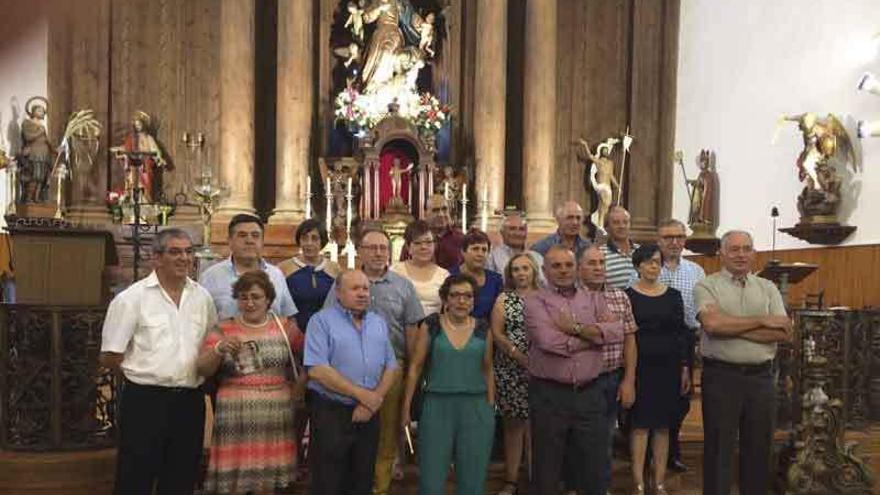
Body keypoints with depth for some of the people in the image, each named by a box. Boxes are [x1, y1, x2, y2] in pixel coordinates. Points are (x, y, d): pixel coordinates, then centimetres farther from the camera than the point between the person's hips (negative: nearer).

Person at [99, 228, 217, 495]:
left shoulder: (202, 297, 7)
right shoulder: (131, 299, -7)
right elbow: (110, 358, -5)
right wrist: (148, 373, 1)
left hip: (190, 402, 4)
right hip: (144, 402, -4)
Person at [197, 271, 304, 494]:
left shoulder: (284, 327, 5)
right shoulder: (222, 331, 2)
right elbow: (202, 370, -7)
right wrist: (219, 349, -23)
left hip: (275, 415, 2)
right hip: (236, 416, -1)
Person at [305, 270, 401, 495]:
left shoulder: (379, 323, 11)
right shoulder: (322, 320, -6)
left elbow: (392, 367, 8)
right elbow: (317, 370, -17)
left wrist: (373, 402, -9)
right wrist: (363, 395, -15)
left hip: (369, 415, 5)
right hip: (330, 413, -5)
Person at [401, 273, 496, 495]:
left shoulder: (483, 329, 4)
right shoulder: (430, 326, -1)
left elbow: (487, 370, 11)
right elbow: (415, 366, 0)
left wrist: (491, 407, 8)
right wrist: (406, 406, -2)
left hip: (476, 408, 2)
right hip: (437, 406, -2)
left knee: (473, 477, 9)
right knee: (432, 476, 4)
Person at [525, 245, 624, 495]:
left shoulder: (592, 300, 11)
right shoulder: (536, 301, -3)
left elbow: (617, 331, -6)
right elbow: (549, 340, -19)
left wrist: (576, 328, -14)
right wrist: (594, 336, -6)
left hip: (590, 393, 4)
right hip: (548, 394, -3)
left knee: (595, 467, 12)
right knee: (546, 469, 9)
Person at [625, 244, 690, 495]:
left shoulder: (673, 295, 8)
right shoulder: (627, 296, -1)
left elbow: (680, 333, 9)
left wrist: (685, 367, 5)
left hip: (668, 366, 3)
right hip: (639, 365, -3)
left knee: (663, 425, 7)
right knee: (640, 423, -1)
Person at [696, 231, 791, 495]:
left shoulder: (768, 288, 10)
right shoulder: (706, 286, -1)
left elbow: (783, 333, -3)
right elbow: (712, 324, -19)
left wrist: (734, 329, -12)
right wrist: (762, 321, -10)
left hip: (761, 376, 4)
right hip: (721, 376, -3)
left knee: (759, 448, 13)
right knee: (719, 448, 5)